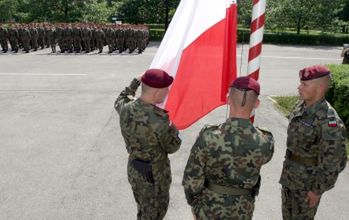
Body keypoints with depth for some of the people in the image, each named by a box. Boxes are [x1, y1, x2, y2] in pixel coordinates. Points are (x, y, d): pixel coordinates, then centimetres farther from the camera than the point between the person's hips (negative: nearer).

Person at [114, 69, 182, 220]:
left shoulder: (126, 109, -13)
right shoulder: (159, 121, -33)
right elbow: (172, 147, -15)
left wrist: (134, 83, 19)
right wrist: (174, 128, 2)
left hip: (134, 169, 7)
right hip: (155, 175, -6)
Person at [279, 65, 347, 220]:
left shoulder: (329, 121, -29)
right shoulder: (301, 106, -2)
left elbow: (333, 162, -23)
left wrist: (317, 190, -17)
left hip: (308, 179, -7)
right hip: (290, 172, 8)